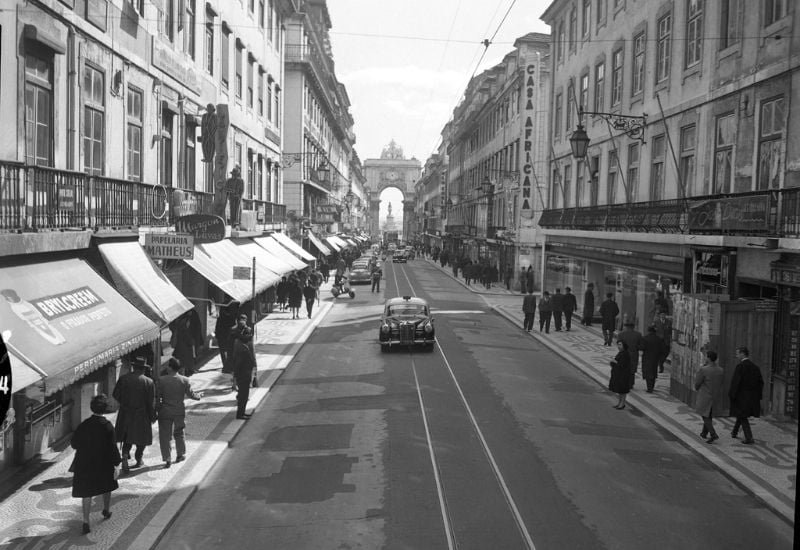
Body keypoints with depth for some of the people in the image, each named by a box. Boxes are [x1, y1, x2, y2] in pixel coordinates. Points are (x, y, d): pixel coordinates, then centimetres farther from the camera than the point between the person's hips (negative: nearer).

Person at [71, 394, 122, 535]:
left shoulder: (83, 425, -10)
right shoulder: (107, 426, -16)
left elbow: (73, 443, -2)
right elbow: (113, 447, -15)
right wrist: (117, 465, -10)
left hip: (85, 463, 0)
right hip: (104, 463, 0)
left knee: (86, 492, 5)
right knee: (106, 486, 24)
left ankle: (86, 522, -2)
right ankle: (107, 510, 42)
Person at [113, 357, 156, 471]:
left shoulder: (123, 379, -5)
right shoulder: (149, 382, -11)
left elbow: (115, 395, 2)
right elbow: (151, 402, -10)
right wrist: (152, 416, 1)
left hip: (125, 414, 2)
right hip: (141, 415, -2)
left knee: (127, 437, 14)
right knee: (141, 436, 15)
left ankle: (125, 456, -8)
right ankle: (139, 460, 24)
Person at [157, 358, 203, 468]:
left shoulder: (161, 380, -13)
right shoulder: (184, 380, -8)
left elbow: (157, 397, -8)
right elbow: (191, 394, 0)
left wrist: (157, 409, 5)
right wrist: (199, 395, 21)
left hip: (165, 412, -2)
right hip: (179, 411, 2)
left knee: (165, 435, 7)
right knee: (179, 433, 21)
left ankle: (167, 459, 6)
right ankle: (181, 454, 31)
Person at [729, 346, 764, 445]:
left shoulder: (740, 366, -16)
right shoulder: (755, 367, 6)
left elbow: (735, 382, -20)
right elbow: (761, 382, 8)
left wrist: (731, 395, -12)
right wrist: (757, 395, 13)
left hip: (741, 397, -7)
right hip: (752, 397, 7)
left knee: (742, 416, 4)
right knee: (741, 414, 23)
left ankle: (749, 438, -2)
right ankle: (734, 432, 38)